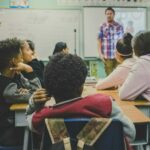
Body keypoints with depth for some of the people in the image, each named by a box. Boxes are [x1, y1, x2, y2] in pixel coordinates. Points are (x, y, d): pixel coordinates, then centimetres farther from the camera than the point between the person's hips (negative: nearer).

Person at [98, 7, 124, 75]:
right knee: (109, 75, 6)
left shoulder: (119, 26, 4)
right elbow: (99, 41, 3)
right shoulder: (102, 27, 2)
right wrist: (100, 54, -5)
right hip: (107, 56, -1)